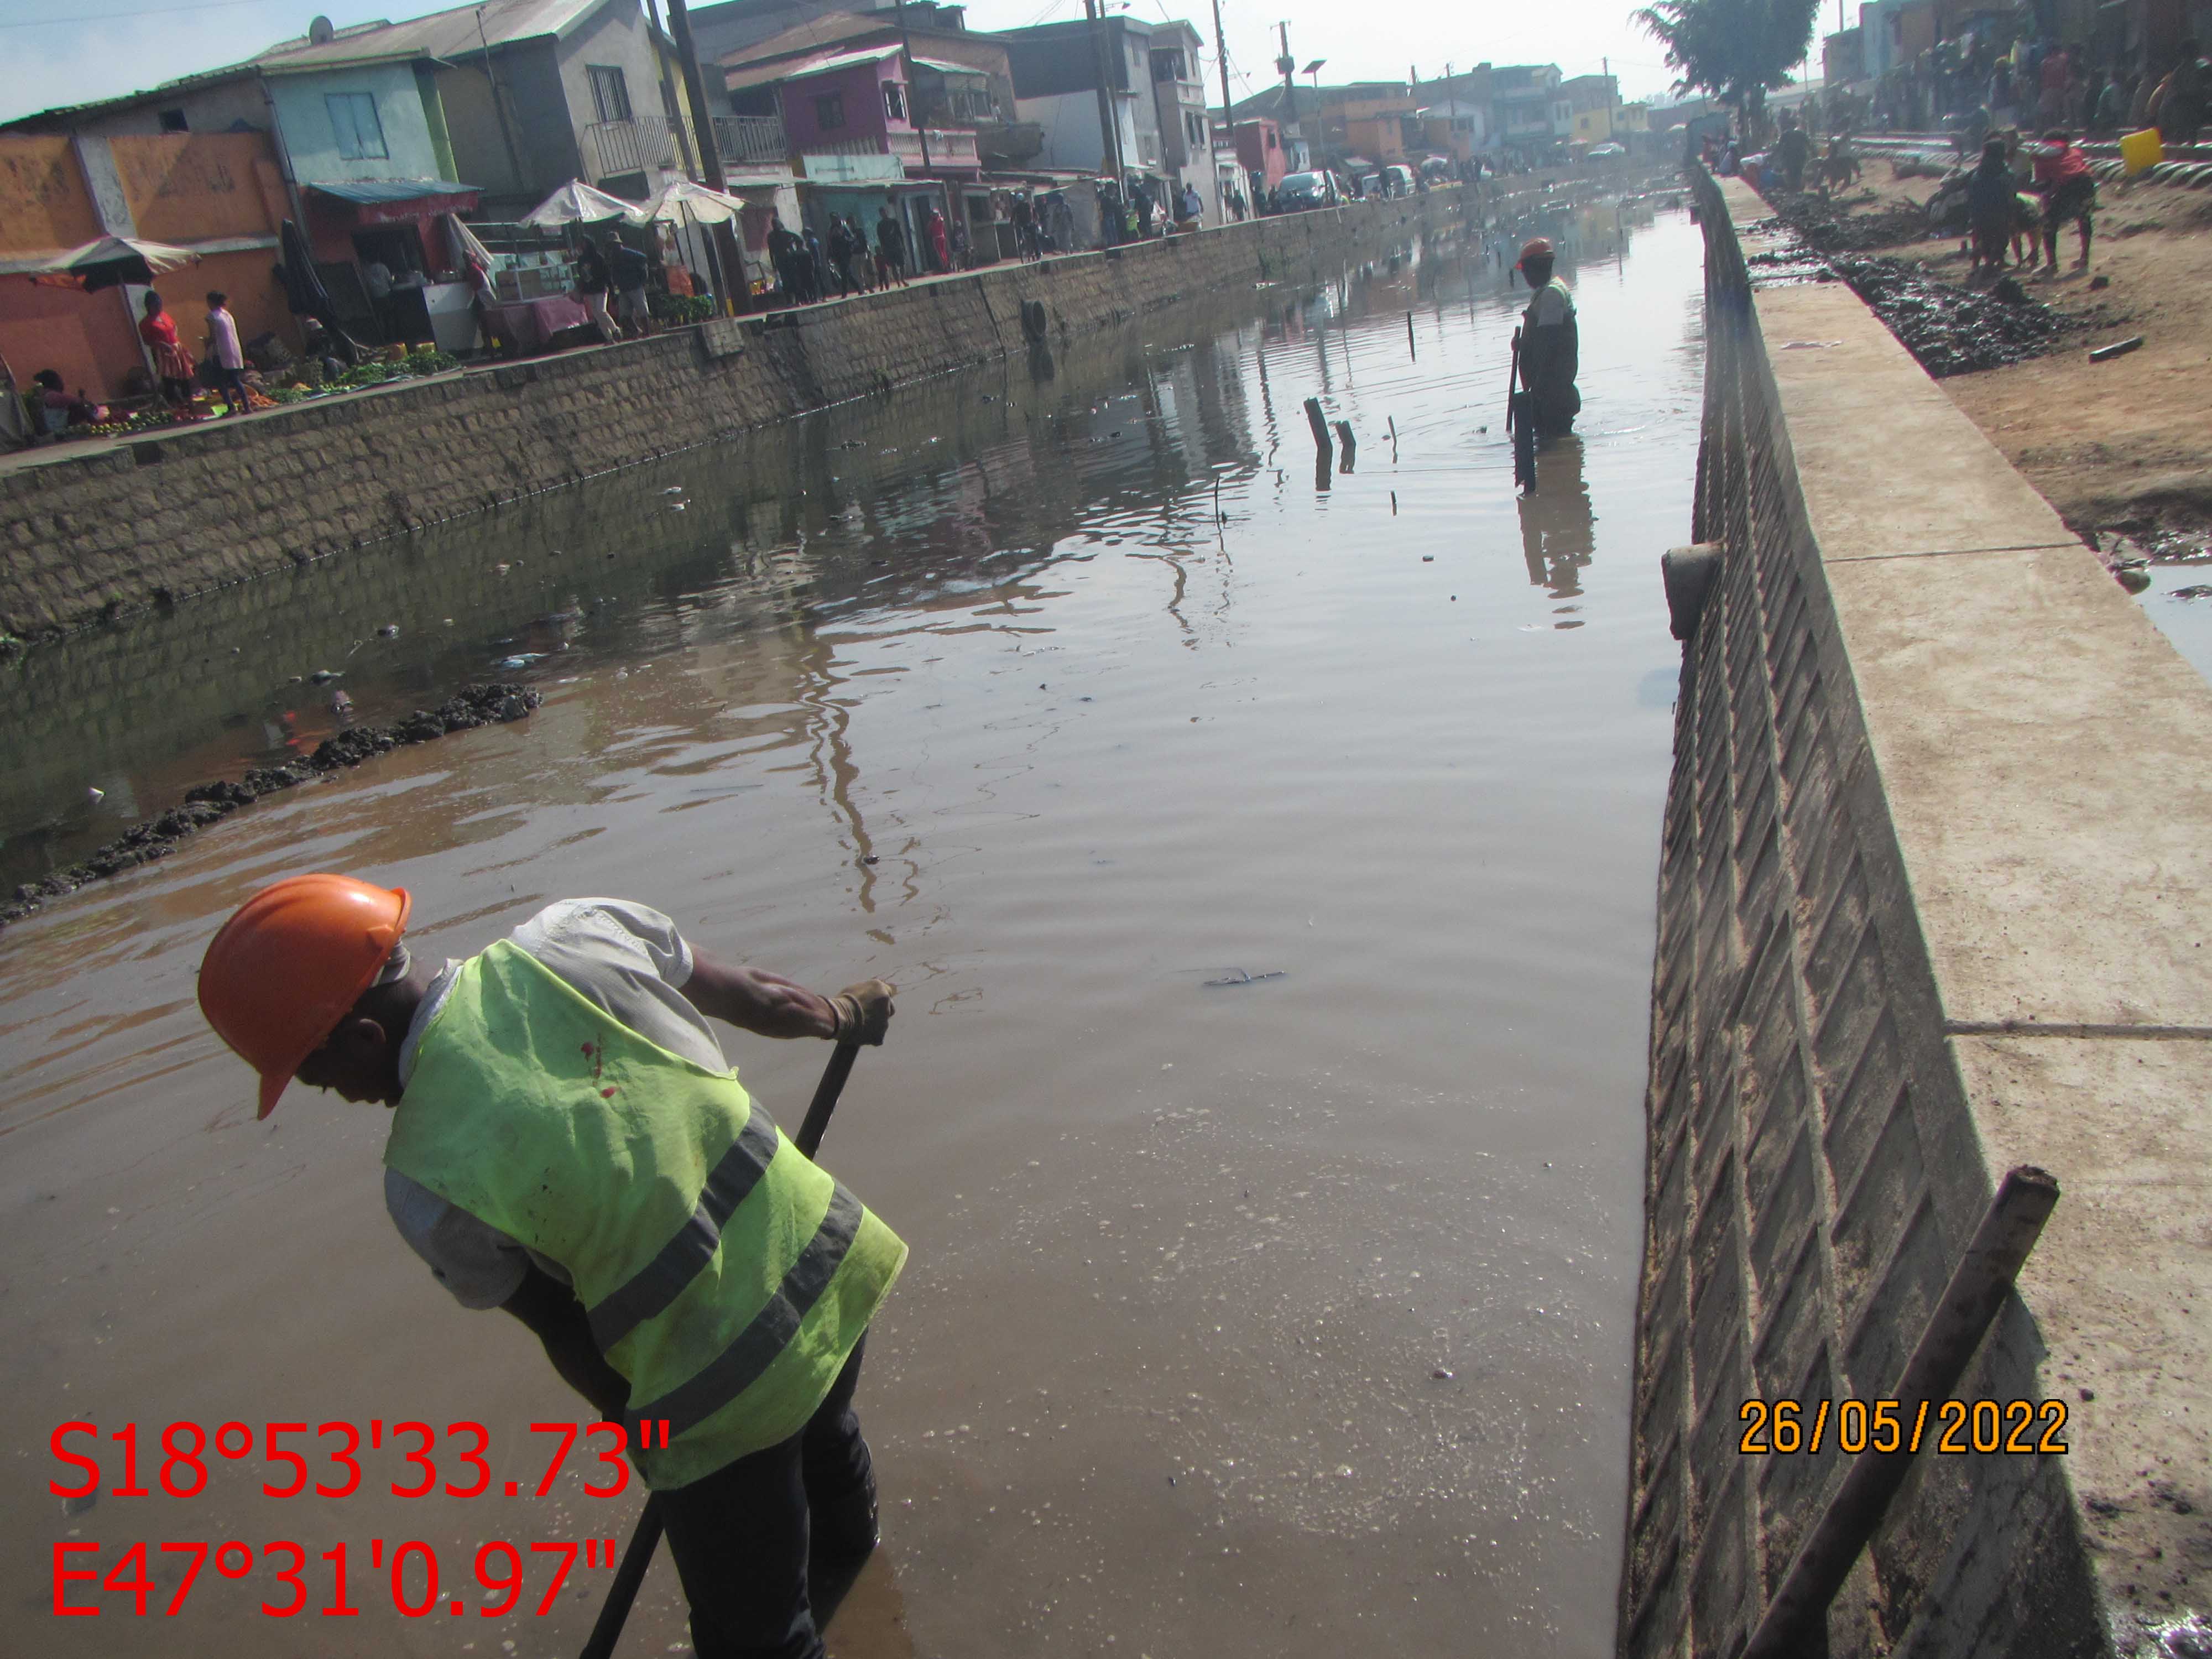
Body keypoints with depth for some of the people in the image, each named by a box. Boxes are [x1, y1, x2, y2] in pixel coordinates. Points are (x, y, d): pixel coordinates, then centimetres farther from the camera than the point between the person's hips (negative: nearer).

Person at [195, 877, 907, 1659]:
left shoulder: (426, 1182, -19)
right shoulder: (575, 933, -12)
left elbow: (562, 1332, -5)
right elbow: (752, 996, 4)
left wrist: (641, 1426, 15)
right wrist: (841, 1016, 26)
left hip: (724, 1400, -6)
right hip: (831, 1256, 7)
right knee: (819, 1425, 41)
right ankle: (843, 1546, 73)